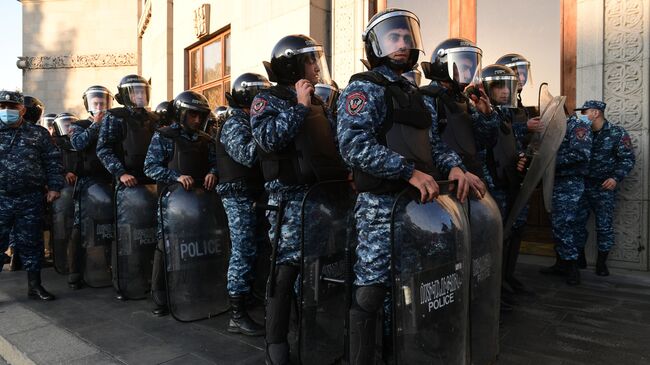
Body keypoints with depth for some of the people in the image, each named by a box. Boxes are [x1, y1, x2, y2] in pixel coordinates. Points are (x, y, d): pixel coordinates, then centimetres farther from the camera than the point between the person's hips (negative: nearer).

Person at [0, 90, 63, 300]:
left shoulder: (38, 134, 6)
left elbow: (53, 161, 5)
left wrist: (54, 186, -3)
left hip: (31, 200, 0)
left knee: (31, 243, 8)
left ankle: (34, 286, 18)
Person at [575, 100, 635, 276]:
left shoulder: (617, 132, -5)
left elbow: (628, 159, -8)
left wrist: (616, 178, -21)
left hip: (604, 188, -4)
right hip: (581, 186, 4)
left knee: (604, 226, 2)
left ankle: (601, 263, 14)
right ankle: (579, 259, 19)